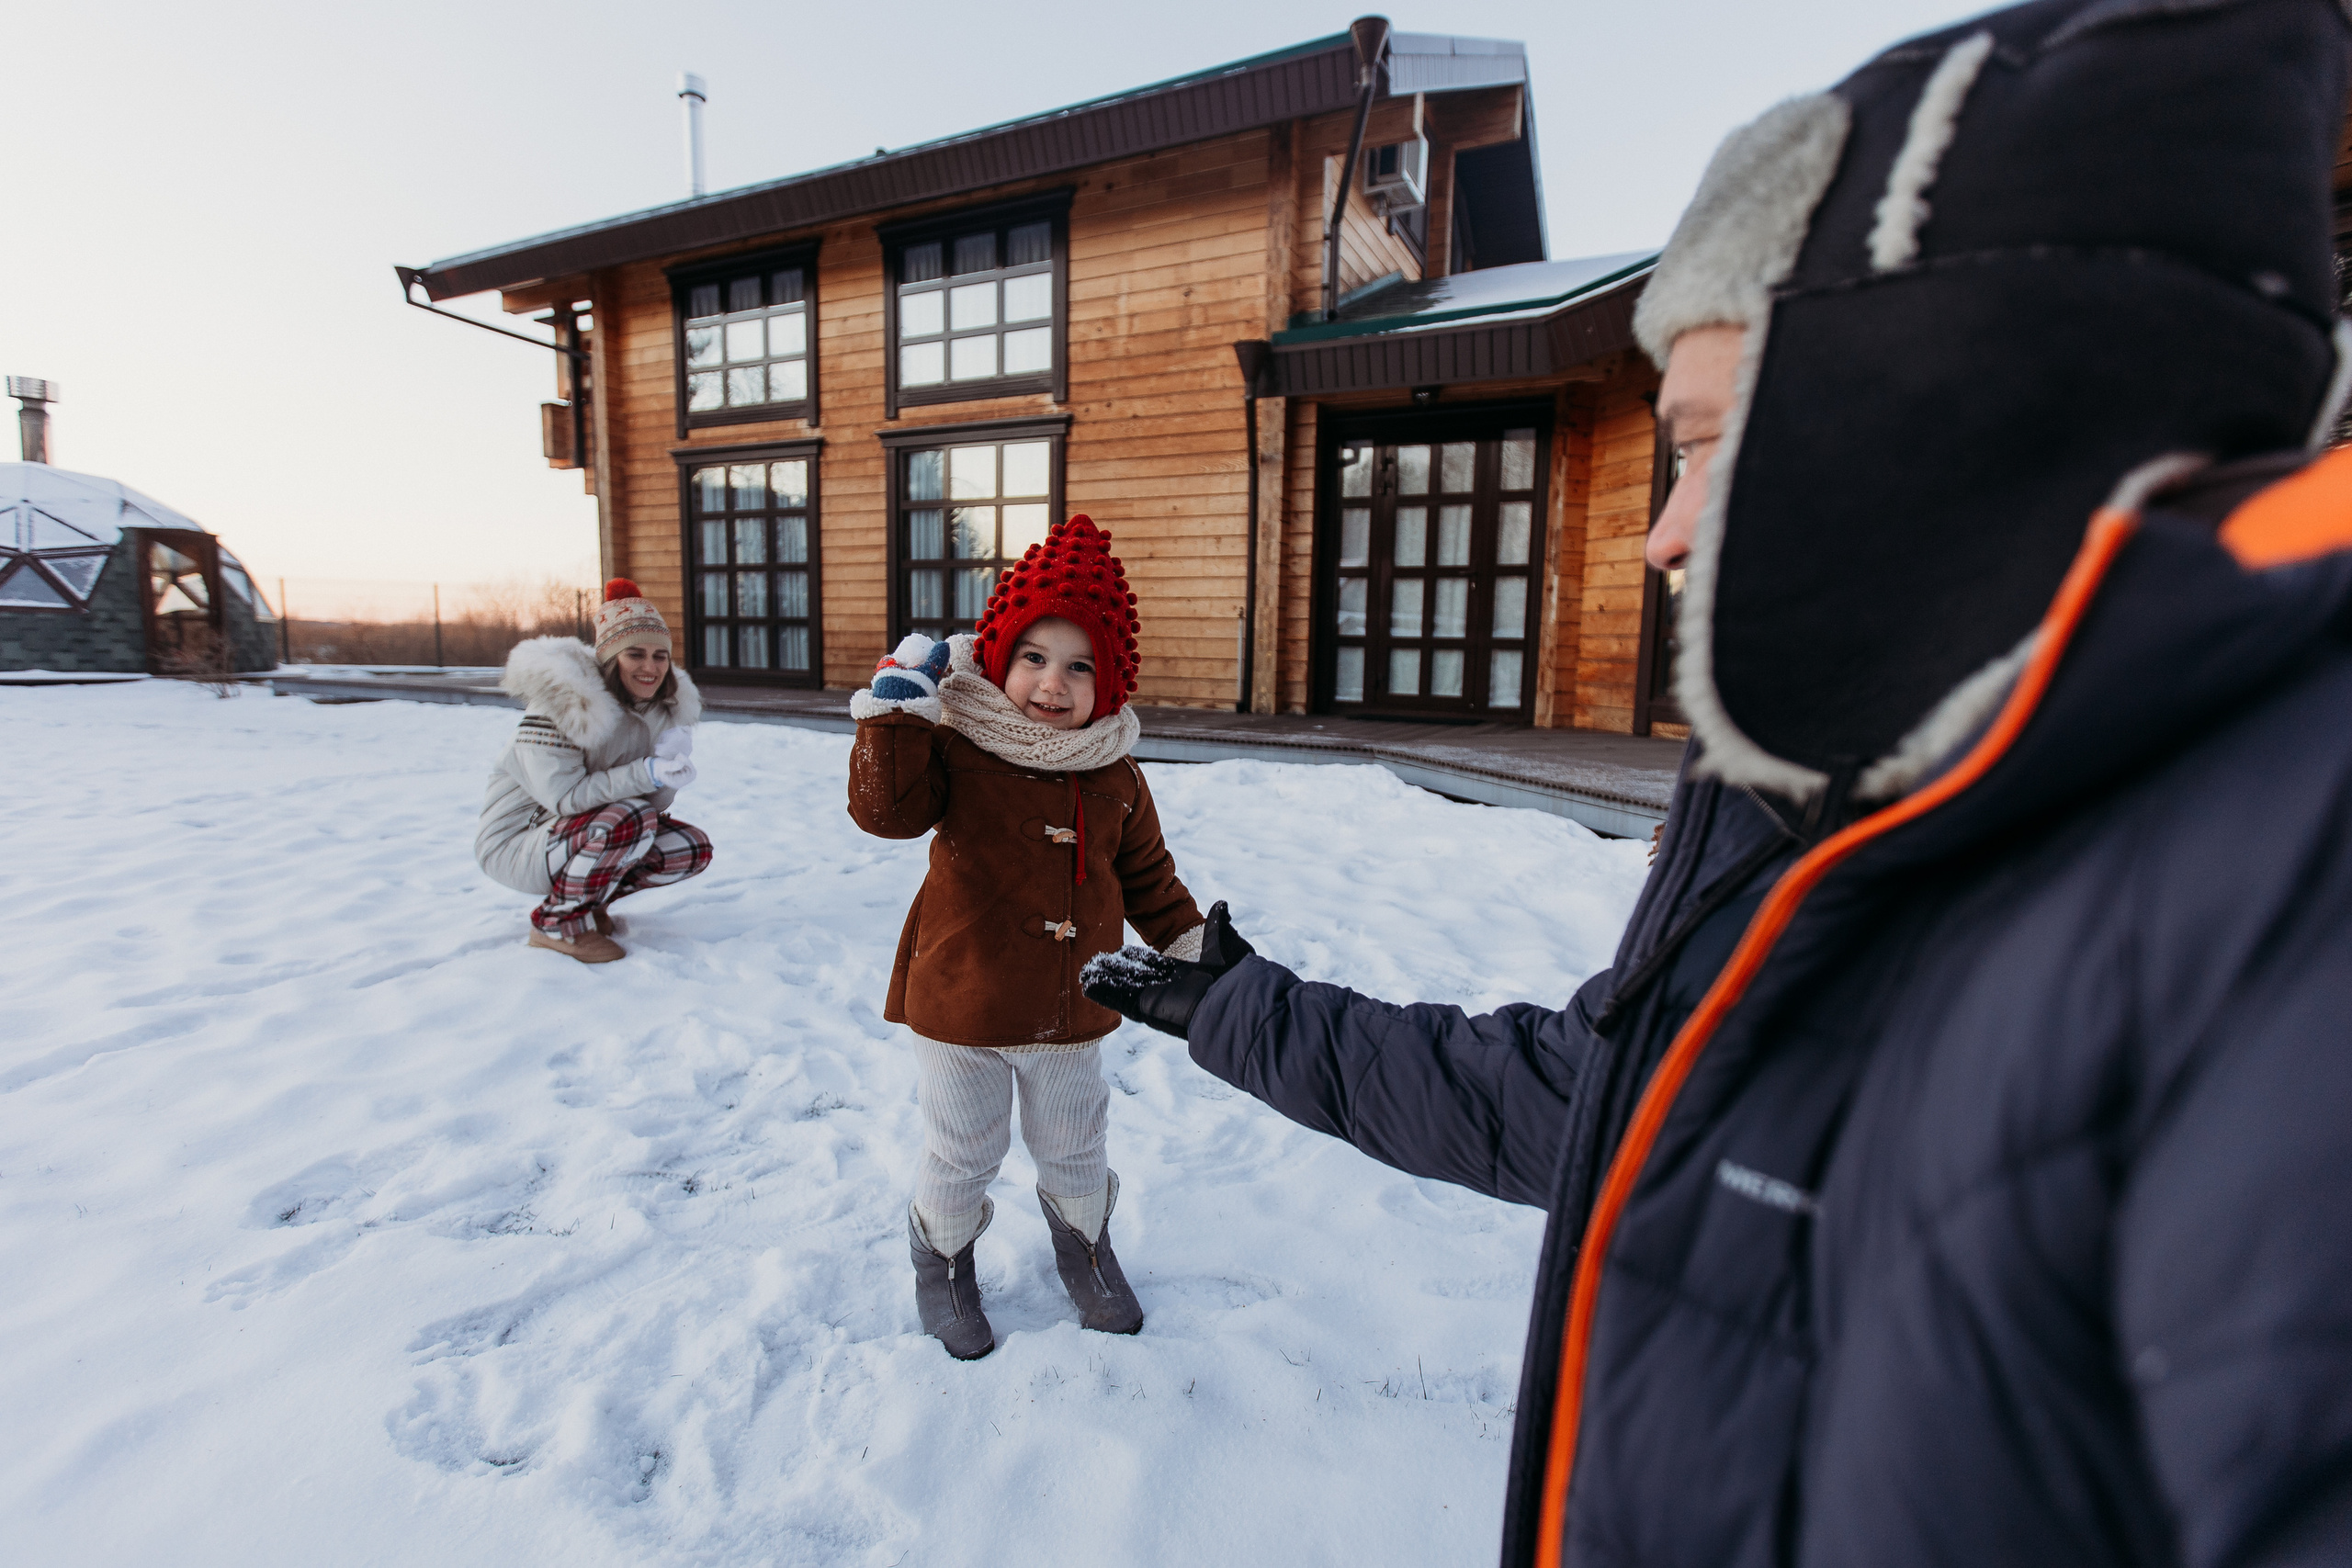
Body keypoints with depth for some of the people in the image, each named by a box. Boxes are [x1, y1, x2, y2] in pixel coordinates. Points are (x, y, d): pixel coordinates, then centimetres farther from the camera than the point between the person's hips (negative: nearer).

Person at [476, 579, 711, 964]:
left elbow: (653, 802, -3)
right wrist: (646, 773, -38)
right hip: (519, 842, -7)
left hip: (589, 834, 7)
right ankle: (558, 925, -12)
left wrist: (669, 765, -24)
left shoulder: (666, 708, -1)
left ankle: (590, 898, 11)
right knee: (630, 818, -32)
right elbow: (564, 797, -27)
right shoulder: (560, 701, -22)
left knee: (693, 848, -8)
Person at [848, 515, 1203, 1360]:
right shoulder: (954, 746, -15)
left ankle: (1084, 1241, 52)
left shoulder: (1114, 775, -2)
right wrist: (894, 706, -36)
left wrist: (1191, 945, 6)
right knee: (962, 1154, 17)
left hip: (1070, 1010, 4)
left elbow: (1146, 874, 8)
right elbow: (886, 807, -30)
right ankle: (943, 1258, 45)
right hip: (962, 1005, -3)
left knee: (1075, 1148, 23)